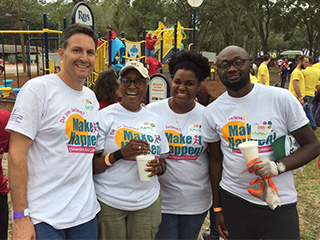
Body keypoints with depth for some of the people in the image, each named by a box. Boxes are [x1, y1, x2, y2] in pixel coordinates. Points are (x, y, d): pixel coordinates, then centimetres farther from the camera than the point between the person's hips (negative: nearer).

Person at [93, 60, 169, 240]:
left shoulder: (155, 119, 9)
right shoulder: (105, 116, -4)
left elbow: (163, 162, 15)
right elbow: (90, 166, -7)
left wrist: (158, 167, -7)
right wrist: (119, 154, -22)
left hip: (148, 203, 4)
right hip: (109, 203, -3)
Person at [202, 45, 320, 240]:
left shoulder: (282, 98, -9)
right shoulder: (212, 112, 0)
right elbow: (216, 160, 8)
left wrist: (278, 166, -21)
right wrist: (218, 208, 10)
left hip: (280, 203, -2)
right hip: (232, 200, 2)